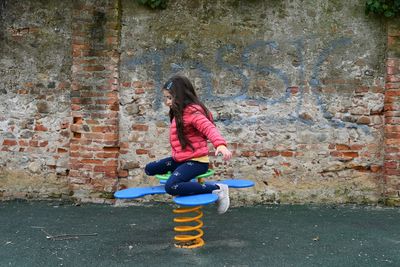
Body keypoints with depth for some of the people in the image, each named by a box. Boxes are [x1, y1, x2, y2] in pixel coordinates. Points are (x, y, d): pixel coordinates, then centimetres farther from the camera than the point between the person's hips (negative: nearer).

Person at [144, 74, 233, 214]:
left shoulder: (192, 111, -20)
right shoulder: (179, 113, 11)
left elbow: (209, 128, -35)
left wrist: (220, 144, -51)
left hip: (196, 160, -10)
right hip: (180, 159, 10)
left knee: (171, 187, -31)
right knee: (150, 169, 13)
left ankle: (216, 189, -20)